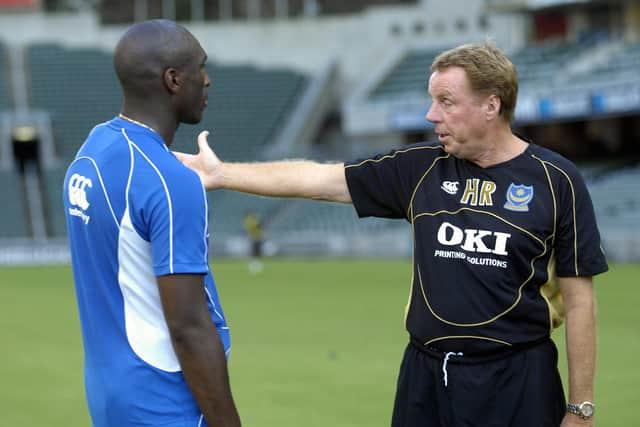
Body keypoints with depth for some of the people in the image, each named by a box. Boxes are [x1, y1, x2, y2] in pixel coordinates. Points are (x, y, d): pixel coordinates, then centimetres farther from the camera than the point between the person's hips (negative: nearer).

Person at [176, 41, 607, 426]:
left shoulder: (555, 180, -5)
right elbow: (320, 179, 8)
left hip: (515, 381, -4)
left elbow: (579, 300, -4)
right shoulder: (422, 167, 5)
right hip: (426, 376, 4)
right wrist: (222, 173, 5)